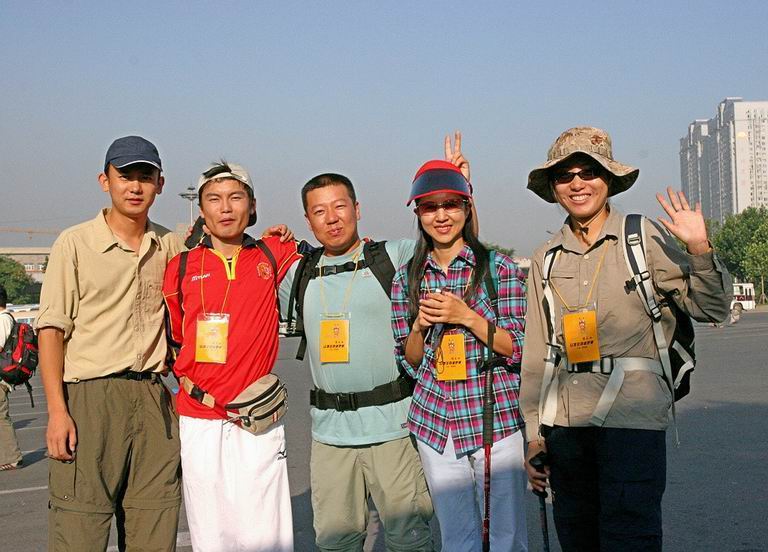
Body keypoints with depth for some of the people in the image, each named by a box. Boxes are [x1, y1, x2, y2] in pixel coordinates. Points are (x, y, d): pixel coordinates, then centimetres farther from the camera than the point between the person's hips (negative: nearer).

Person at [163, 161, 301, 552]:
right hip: (199, 420, 1)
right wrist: (190, 384, 5)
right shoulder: (181, 267, 5)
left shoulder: (273, 255, 4)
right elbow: (170, 339, 14)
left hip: (259, 421, 0)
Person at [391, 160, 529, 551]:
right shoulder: (406, 278, 7)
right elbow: (409, 361, 12)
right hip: (434, 426, 3)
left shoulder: (499, 268, -3)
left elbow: (518, 349, -5)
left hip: (496, 419, -3)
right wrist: (420, 326, -8)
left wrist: (466, 316, -17)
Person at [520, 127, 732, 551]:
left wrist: (699, 250, -18)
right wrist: (533, 433, 13)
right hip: (565, 421, 5)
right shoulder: (546, 259, 12)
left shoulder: (645, 238, 1)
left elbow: (711, 308, -1)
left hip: (631, 416, -4)